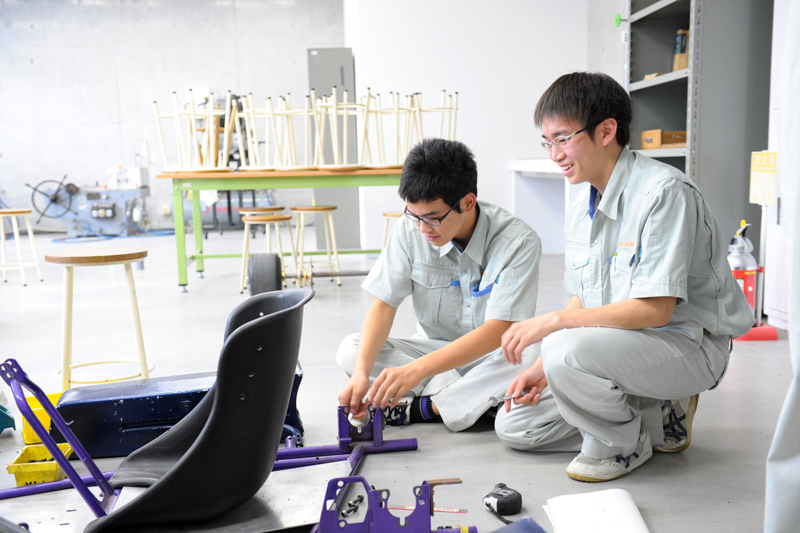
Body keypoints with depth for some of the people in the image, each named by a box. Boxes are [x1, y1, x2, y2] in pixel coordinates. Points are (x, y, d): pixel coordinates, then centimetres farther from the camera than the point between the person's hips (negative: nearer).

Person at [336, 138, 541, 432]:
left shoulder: (518, 242, -23)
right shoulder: (409, 230, -11)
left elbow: (497, 331, -29)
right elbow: (384, 304, -10)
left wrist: (415, 370, -39)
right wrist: (361, 371, -29)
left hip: (494, 352, -3)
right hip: (434, 347, 3)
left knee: (530, 356, -37)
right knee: (351, 349, -19)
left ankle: (420, 408, -21)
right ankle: (471, 400, -21)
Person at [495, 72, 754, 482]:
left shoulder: (664, 192, -21)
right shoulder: (582, 205, 6)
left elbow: (655, 309, -27)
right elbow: (583, 300, 10)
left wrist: (554, 322, -28)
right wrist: (541, 367, -2)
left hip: (688, 345, -8)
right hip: (620, 340, 8)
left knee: (566, 352, -36)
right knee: (512, 424, 3)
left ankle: (622, 444, -5)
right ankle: (653, 418, 10)